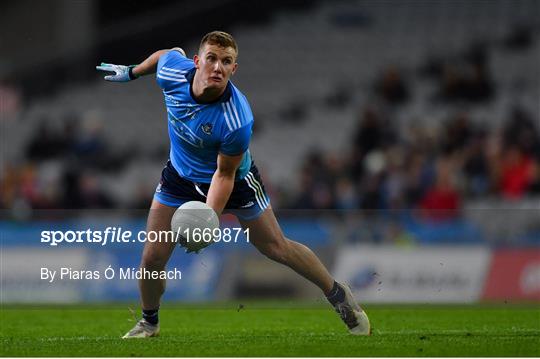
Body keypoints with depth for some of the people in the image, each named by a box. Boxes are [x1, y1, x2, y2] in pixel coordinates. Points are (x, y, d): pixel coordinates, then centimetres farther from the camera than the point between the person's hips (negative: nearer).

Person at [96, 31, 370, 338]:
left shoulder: (237, 121, -40)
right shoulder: (172, 70, -28)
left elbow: (224, 174, -26)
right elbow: (168, 54, -1)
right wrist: (132, 72, 15)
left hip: (233, 179, -4)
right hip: (181, 175, 4)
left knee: (277, 248, 7)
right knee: (152, 259, 1)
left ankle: (339, 295, 31)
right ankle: (149, 323, 30)